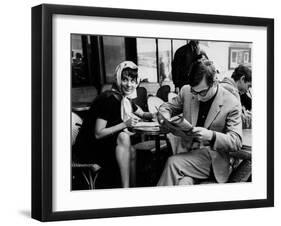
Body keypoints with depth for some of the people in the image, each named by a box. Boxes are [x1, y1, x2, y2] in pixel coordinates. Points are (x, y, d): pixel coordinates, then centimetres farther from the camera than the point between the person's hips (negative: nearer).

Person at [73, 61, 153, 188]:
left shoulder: (126, 99, 5)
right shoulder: (108, 99, -20)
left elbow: (142, 114, 23)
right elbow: (98, 134, -24)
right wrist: (125, 124, -27)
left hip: (104, 146, 8)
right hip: (87, 148, -8)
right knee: (123, 137, -27)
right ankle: (125, 188, -28)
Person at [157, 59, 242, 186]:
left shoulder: (231, 103, -9)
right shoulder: (186, 91, 2)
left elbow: (236, 142, -10)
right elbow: (167, 107, 18)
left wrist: (211, 136, -28)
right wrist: (165, 119, -7)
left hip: (212, 159, -3)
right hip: (187, 152, 4)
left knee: (172, 163, -27)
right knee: (184, 183, -30)